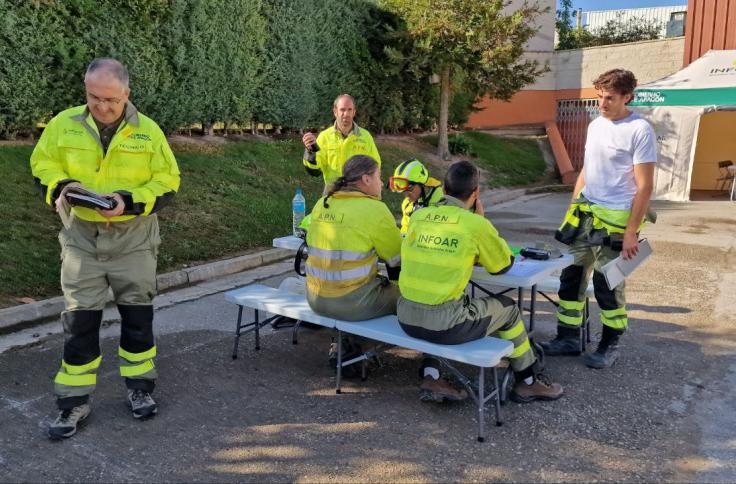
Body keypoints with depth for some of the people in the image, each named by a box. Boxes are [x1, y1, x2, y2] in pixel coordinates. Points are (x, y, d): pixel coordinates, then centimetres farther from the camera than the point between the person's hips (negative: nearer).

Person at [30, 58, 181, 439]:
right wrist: (60, 187, -16)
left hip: (133, 236, 0)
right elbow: (43, 165, 7)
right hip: (82, 235, 1)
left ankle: (140, 387, 27)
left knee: (138, 313, 9)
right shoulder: (64, 124, -2)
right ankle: (74, 400, 17)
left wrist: (130, 201, -20)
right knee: (79, 318, 4)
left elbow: (167, 182, -3)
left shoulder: (148, 131, -5)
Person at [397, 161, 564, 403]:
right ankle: (528, 383, 37)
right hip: (443, 325, -5)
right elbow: (504, 265, 8)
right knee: (507, 308, 19)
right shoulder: (476, 224, -9)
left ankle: (431, 378, 26)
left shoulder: (417, 216, 5)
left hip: (406, 318, 5)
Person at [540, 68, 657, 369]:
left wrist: (631, 232, -16)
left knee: (608, 286, 3)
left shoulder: (640, 131, -12)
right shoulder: (595, 125, 9)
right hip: (583, 215, 7)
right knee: (571, 276, 10)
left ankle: (610, 345, 21)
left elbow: (644, 187, -13)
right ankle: (568, 338, 23)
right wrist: (572, 209, 13)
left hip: (614, 220, -7)